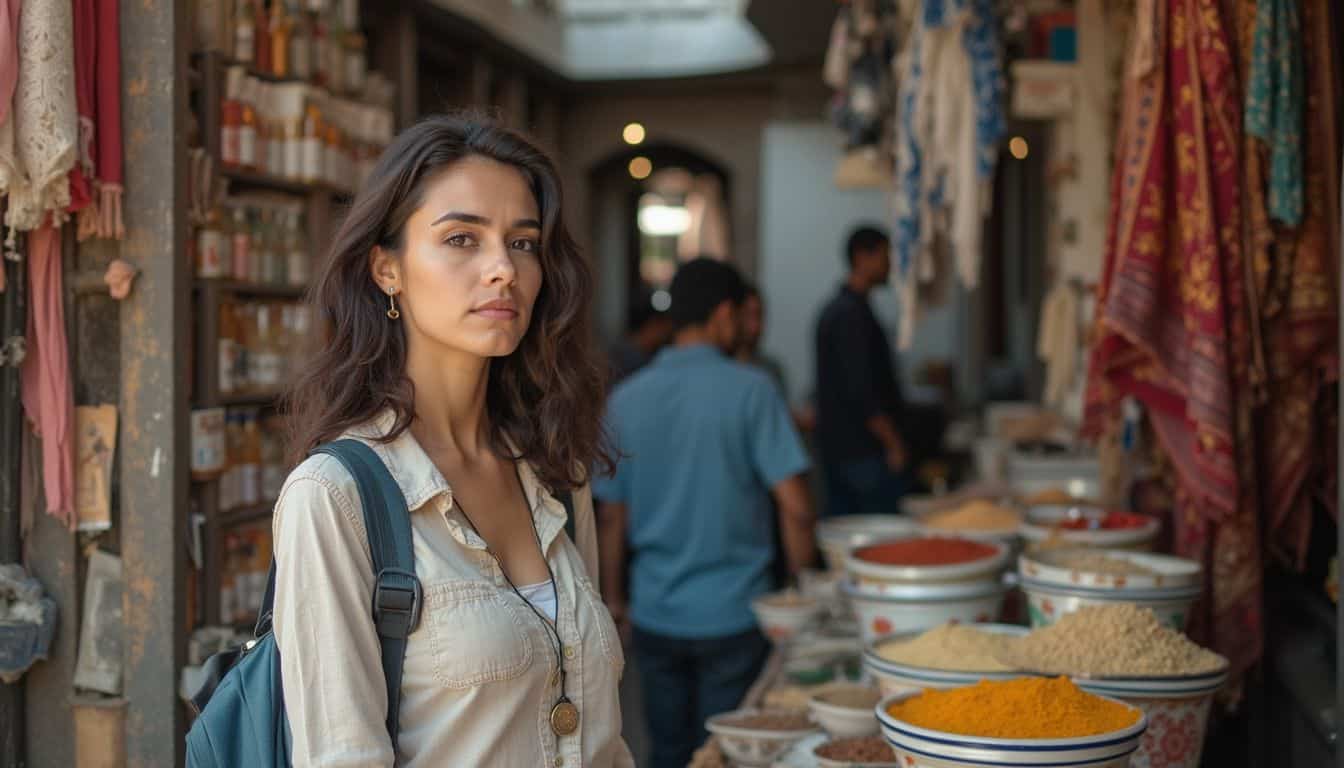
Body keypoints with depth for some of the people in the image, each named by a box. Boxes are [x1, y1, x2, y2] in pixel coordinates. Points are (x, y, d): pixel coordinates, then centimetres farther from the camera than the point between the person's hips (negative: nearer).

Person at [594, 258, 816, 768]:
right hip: (733, 613, -3)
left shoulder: (626, 399, 1)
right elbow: (795, 506, -14)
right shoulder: (750, 391, -10)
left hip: (654, 616, 3)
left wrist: (612, 594, 18)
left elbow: (613, 516, 5)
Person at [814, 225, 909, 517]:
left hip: (835, 447, 10)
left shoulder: (834, 309, 16)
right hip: (864, 450, -10)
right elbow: (861, 390, -21)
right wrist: (894, 443, -17)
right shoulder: (853, 313, -15)